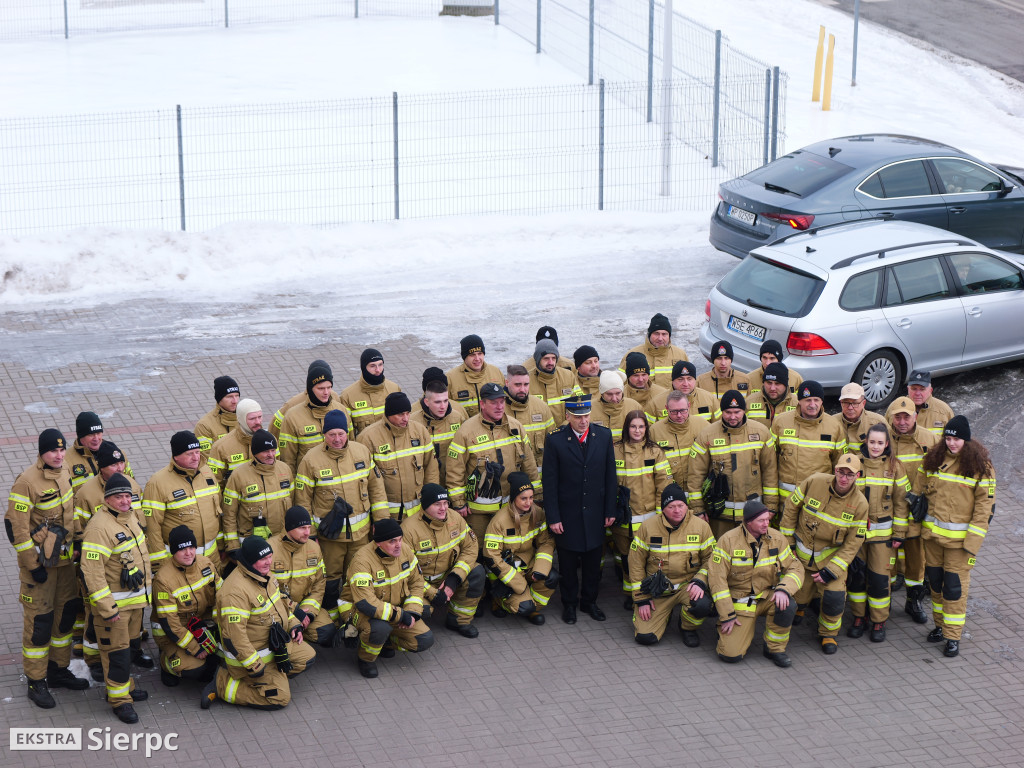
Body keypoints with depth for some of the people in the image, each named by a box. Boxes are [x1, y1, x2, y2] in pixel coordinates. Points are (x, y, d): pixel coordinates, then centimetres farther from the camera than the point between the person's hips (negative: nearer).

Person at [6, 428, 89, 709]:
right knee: (39, 622, -2)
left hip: (65, 558, 8)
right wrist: (32, 565, -18)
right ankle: (36, 683, 9)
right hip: (39, 563, -8)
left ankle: (58, 670, 32)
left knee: (66, 613, 16)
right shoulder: (27, 482, -21)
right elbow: (15, 525, -20)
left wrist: (77, 547, 19)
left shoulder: (64, 473, 3)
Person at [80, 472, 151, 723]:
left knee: (130, 644, 20)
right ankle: (119, 699, 8)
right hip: (113, 602, -9)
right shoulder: (99, 527, -24)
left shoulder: (129, 516, 6)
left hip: (135, 597, 9)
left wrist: (146, 587, 25)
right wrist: (106, 608, -25)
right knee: (117, 651, -2)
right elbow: (92, 571, -26)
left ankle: (125, 686, 36)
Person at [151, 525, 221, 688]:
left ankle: (206, 671, 10)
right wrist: (195, 649, -22)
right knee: (193, 670, -26)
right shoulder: (164, 578, -23)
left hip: (203, 624, 6)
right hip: (171, 632, -6)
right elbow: (169, 622, -22)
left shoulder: (205, 563, -5)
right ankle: (166, 661, 8)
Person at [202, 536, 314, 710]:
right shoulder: (236, 591, -31)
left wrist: (293, 624, 12)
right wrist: (254, 666, -27)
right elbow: (233, 635, -32)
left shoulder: (265, 575, 0)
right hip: (248, 653, -9)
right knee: (280, 698, -10)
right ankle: (223, 684, -3)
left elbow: (282, 602, 22)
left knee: (307, 657, 12)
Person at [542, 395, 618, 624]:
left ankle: (589, 601, 29)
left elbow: (610, 475, 4)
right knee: (568, 562, 9)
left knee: (593, 560, 11)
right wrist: (553, 517, -10)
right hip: (567, 514, -2)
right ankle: (569, 604, 25)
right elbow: (549, 482, -8)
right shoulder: (555, 440, -10)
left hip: (595, 512, 2)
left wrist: (610, 510, 2)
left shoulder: (604, 435, -1)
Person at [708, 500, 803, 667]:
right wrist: (727, 615, -14)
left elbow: (795, 568, 0)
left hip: (767, 597, 3)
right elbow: (717, 579, -12)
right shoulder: (728, 540, -13)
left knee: (787, 606, -32)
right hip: (739, 601, -3)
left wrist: (783, 589, -22)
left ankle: (775, 649, -6)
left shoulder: (776, 539, -4)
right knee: (731, 654, -18)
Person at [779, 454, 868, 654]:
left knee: (834, 598, -17)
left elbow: (853, 543, -12)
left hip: (833, 556, -1)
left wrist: (830, 571, -17)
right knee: (796, 597, 6)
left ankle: (828, 633, 12)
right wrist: (786, 540, 1)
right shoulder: (815, 482, -17)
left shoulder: (860, 504, -16)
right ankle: (798, 605, 46)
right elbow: (791, 507, -2)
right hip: (801, 554, 1)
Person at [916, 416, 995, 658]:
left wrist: (973, 542, -13)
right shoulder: (933, 459, 4)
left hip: (959, 537, -5)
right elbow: (919, 492, 14)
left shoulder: (980, 466, -9)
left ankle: (953, 636, 4)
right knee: (935, 581, 13)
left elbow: (985, 506, -8)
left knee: (955, 586, -3)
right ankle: (940, 625, 29)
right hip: (932, 533, 5)